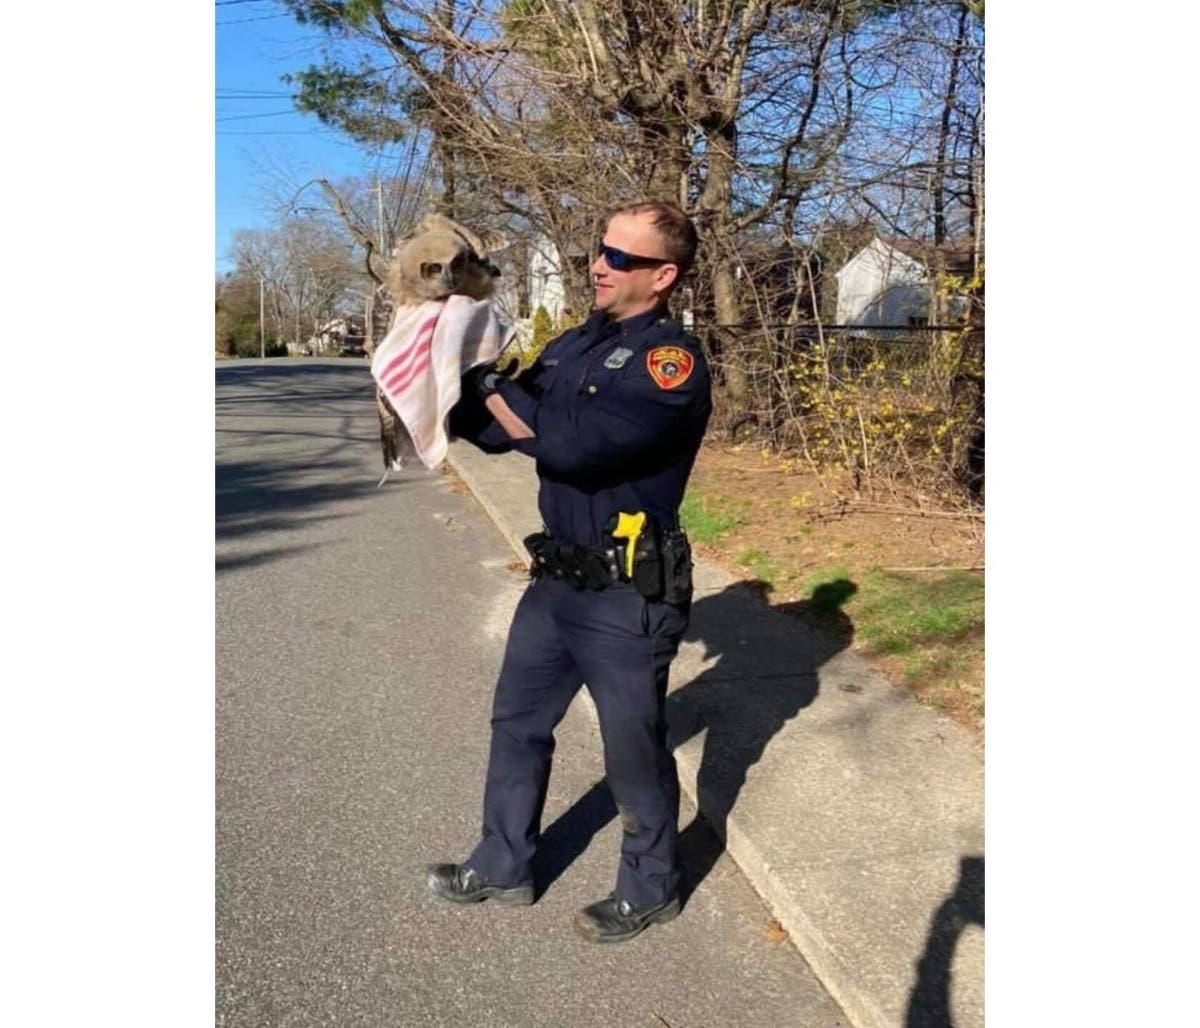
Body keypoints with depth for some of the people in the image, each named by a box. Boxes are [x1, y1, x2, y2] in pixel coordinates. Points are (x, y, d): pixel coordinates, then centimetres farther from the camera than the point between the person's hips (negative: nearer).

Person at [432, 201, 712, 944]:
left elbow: (574, 442, -30)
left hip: (629, 596, -8)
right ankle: (504, 867, 39)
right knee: (518, 722, 19)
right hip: (557, 579, 8)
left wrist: (489, 383, -18)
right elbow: (496, 429, 11)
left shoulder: (672, 361, -18)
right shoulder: (574, 347, 7)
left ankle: (651, 889, 34)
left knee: (634, 750, 10)